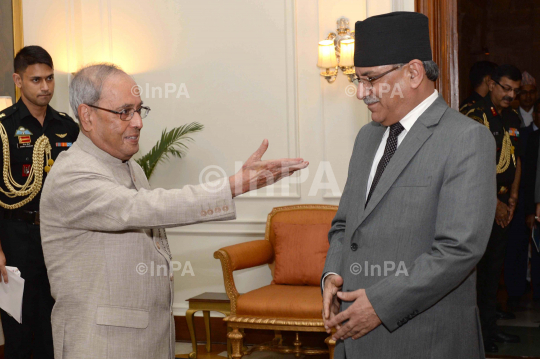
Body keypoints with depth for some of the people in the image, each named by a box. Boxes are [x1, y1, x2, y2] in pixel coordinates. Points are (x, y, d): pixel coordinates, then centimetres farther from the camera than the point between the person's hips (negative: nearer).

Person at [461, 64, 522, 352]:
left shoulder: (513, 118, 12)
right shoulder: (474, 115, -12)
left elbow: (516, 160, 16)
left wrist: (512, 198, 6)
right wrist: (493, 202, -13)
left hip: (502, 203, 7)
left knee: (494, 266, 13)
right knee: (475, 266, -3)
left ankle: (489, 326, 22)